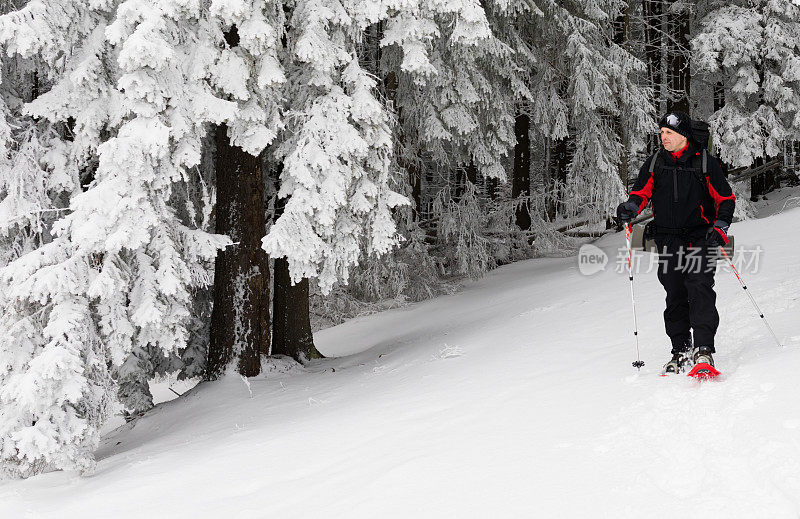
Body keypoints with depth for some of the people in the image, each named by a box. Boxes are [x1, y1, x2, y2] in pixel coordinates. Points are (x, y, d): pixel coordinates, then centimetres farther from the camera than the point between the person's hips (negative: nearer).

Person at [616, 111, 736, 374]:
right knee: (675, 296, 5)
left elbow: (726, 199, 3)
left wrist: (720, 228, -10)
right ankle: (681, 351, 13)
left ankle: (704, 349, -20)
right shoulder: (654, 164, 9)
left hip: (700, 237, -4)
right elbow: (641, 192, 11)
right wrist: (630, 207, -12)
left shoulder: (705, 163, -1)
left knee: (700, 290, -17)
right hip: (668, 240, 4)